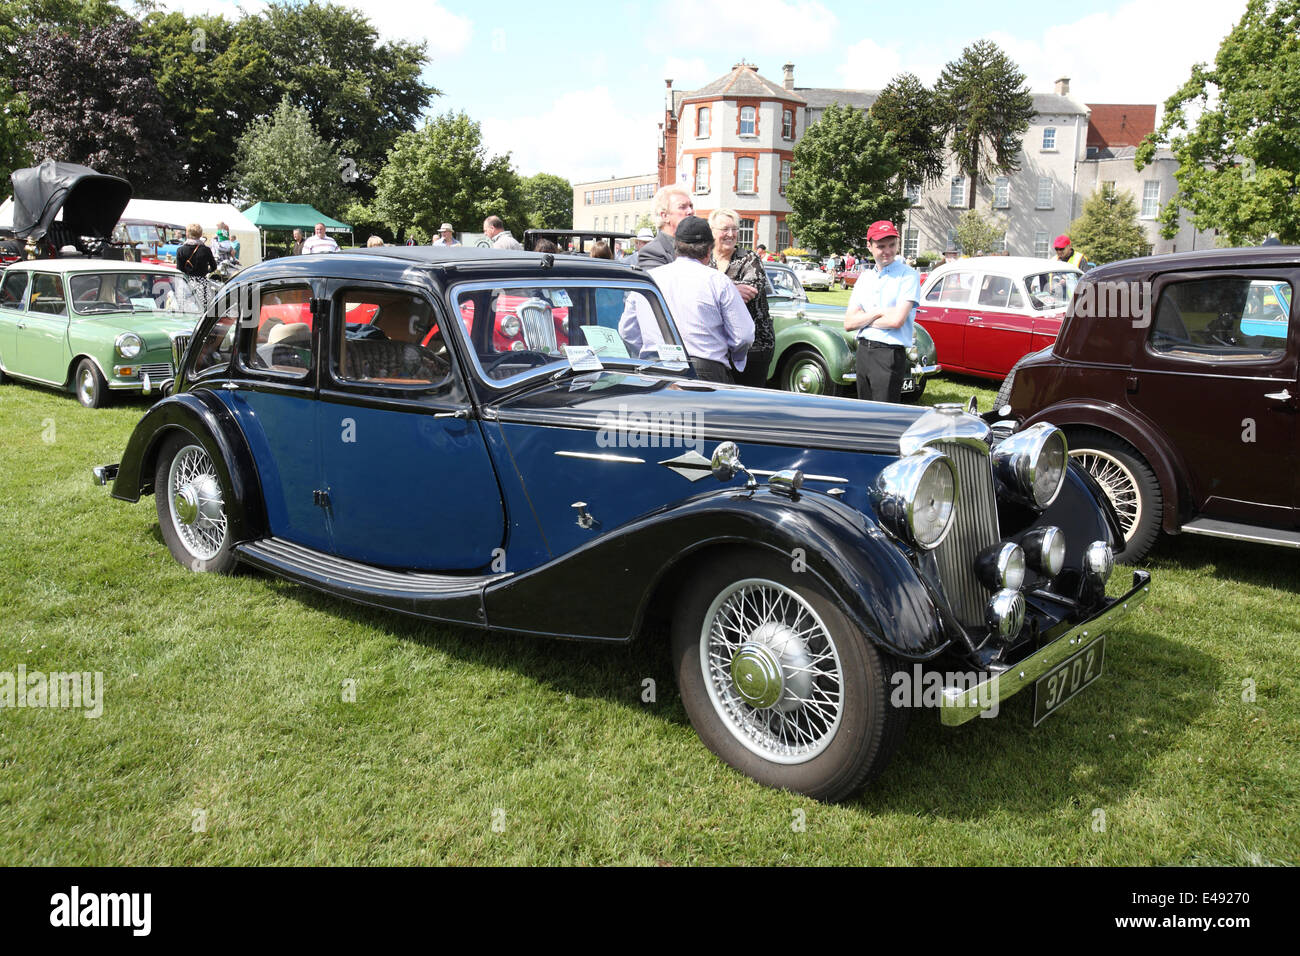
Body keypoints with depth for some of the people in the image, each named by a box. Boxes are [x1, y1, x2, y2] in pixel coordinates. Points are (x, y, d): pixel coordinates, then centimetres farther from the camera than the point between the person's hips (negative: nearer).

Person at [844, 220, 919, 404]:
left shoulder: (908, 275, -4)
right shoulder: (864, 277, 15)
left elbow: (896, 320, -16)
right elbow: (848, 323, 7)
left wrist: (862, 319, -1)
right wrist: (878, 312, -7)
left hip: (889, 354, -6)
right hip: (863, 352, 6)